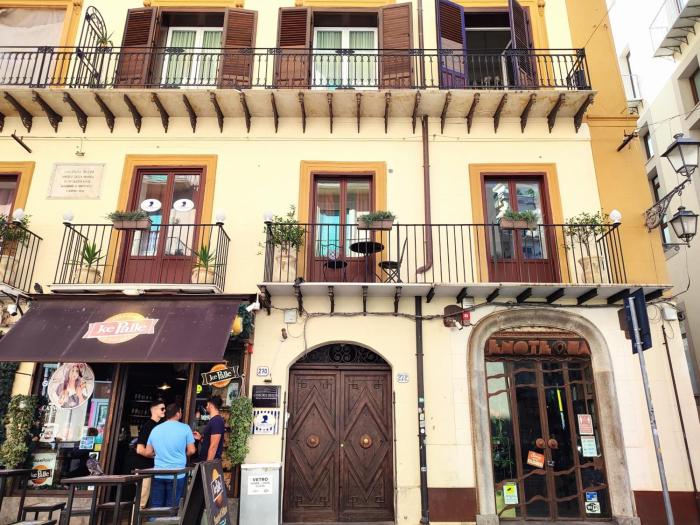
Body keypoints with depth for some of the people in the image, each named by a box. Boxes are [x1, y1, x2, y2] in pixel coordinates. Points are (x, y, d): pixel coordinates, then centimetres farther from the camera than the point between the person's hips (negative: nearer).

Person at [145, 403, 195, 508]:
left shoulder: (155, 429, 7)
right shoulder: (185, 428, -6)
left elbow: (148, 453, 10)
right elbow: (191, 451, -5)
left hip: (158, 475, 4)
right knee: (171, 508, 4)